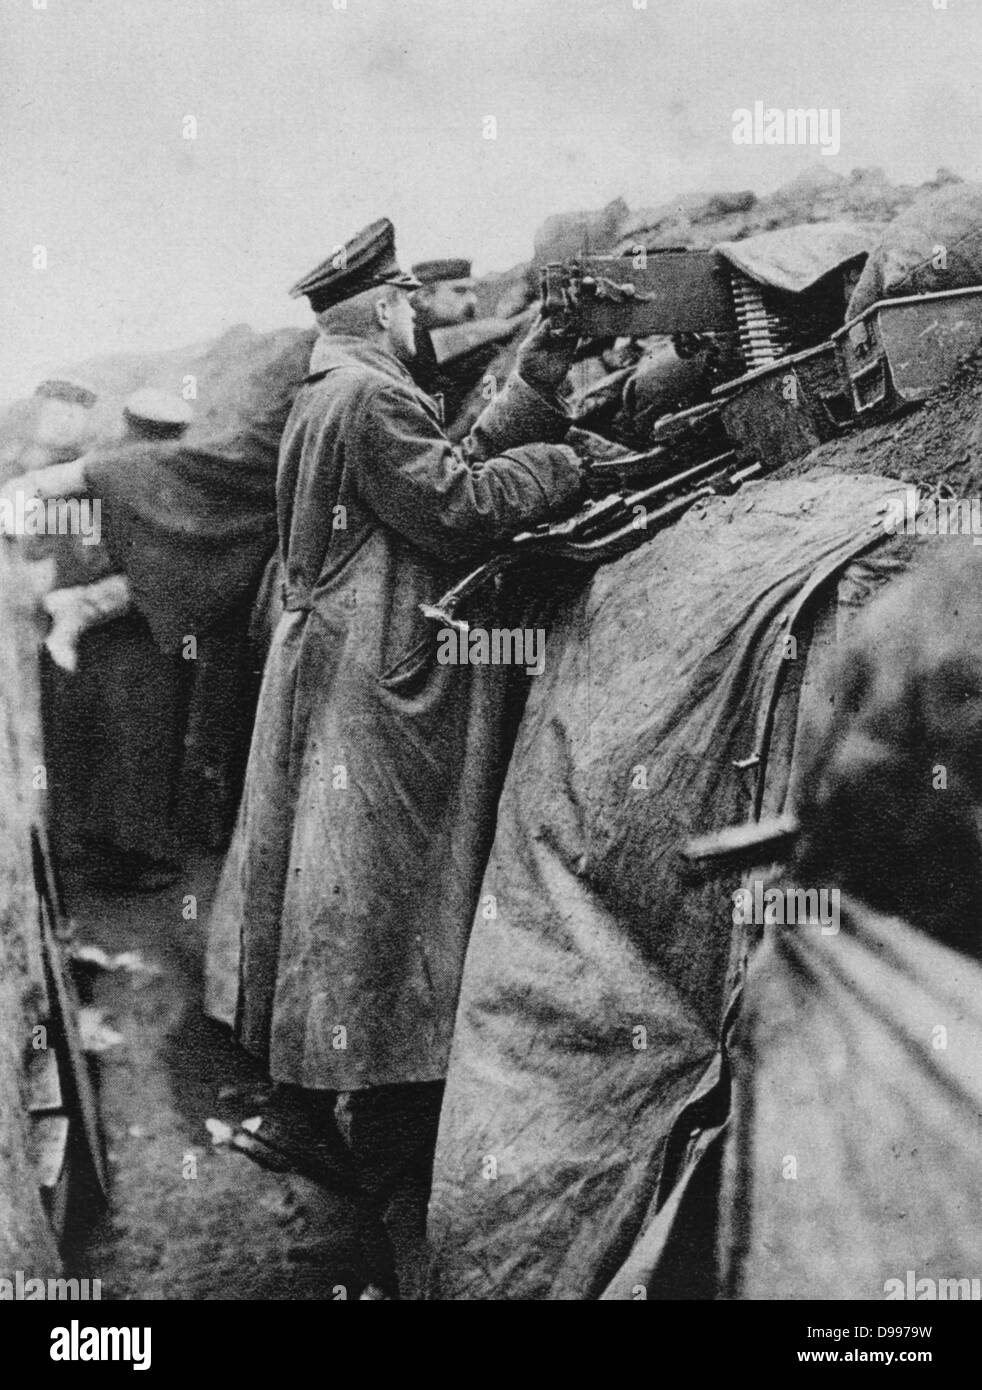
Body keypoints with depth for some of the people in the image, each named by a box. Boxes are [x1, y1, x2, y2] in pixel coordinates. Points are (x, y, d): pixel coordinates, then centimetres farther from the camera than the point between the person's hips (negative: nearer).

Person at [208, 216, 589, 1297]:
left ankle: (306, 1117, 29)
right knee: (388, 915, -4)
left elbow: (451, 470, 13)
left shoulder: (329, 397, 18)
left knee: (334, 899, 16)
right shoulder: (368, 398, -14)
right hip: (386, 693, -11)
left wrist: (532, 388, 9)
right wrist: (567, 459, -8)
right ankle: (392, 1184, 7)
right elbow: (459, 507, -19)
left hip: (340, 679, 11)